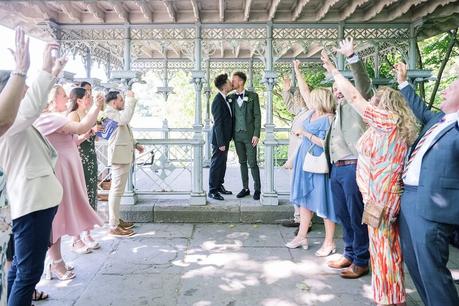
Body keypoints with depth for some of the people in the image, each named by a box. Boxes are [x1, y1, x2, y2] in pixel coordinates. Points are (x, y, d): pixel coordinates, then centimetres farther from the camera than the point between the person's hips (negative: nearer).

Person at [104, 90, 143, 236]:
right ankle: (114, 227, -6)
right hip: (119, 156, -11)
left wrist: (135, 144, 22)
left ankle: (115, 219, 26)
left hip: (124, 156, 11)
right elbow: (125, 119, -30)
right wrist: (131, 99, -23)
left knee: (117, 190, 16)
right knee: (117, 190, -10)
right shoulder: (109, 112, -11)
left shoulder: (116, 113, 21)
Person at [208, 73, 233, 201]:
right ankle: (212, 191, 10)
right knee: (216, 164, 0)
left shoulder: (224, 99, 10)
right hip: (220, 139, -9)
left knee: (222, 163, 17)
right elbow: (217, 124, -21)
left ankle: (219, 186, 30)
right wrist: (221, 143, -21)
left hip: (225, 138, 9)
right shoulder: (218, 101, -20)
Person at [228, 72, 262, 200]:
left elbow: (257, 115, -5)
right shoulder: (230, 97, 7)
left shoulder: (252, 96, -2)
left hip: (249, 134, -4)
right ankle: (245, 188, 19)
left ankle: (257, 189, 10)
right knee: (242, 162, 10)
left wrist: (256, 134, -11)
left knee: (252, 162, -2)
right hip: (237, 134, 4)